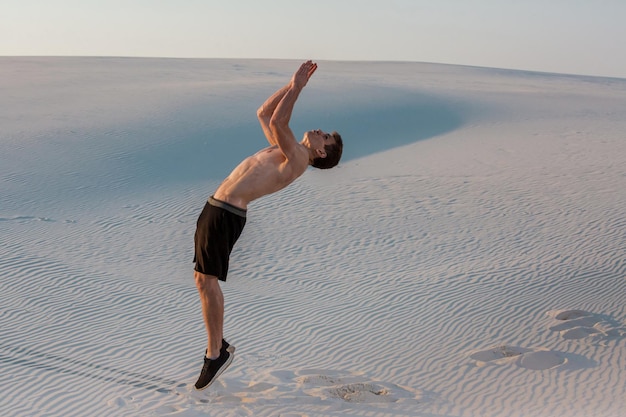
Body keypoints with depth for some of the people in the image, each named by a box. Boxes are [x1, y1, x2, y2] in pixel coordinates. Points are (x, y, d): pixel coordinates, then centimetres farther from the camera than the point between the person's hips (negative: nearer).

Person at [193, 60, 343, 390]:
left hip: (227, 215, -10)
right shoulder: (286, 151, 19)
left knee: (207, 282, -8)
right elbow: (263, 114, 28)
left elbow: (277, 121, -21)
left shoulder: (298, 157, -9)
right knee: (202, 280, 12)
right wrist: (292, 85, 22)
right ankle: (217, 348, 21)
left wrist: (298, 86, -12)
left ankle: (216, 352, 3)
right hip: (215, 209, 10)